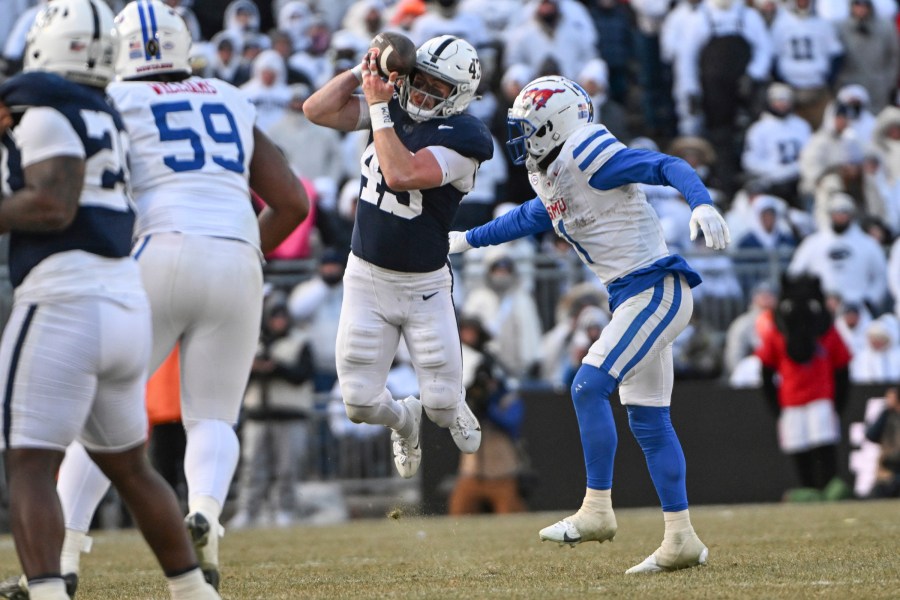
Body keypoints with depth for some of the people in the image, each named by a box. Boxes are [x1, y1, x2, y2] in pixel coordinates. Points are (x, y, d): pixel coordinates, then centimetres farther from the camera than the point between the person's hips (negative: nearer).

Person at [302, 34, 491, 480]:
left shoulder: (461, 137, -18)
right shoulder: (395, 105, -1)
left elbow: (401, 174, -32)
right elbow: (316, 110, -6)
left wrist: (379, 109, -26)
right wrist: (363, 70, -13)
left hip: (424, 285, -4)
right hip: (366, 276, 4)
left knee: (441, 403, -3)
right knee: (360, 403, 0)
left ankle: (451, 411, 36)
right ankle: (403, 420, 36)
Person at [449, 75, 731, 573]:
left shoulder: (590, 157, -15)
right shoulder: (551, 176, 14)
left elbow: (667, 167, -24)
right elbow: (530, 217, 34)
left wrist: (701, 204, -41)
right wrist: (469, 239, 44)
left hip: (655, 290, -10)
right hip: (636, 298, 10)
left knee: (589, 388, -13)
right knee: (647, 419, 8)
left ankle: (597, 509, -5)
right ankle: (681, 540, 10)